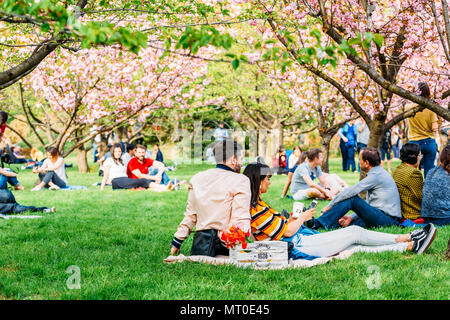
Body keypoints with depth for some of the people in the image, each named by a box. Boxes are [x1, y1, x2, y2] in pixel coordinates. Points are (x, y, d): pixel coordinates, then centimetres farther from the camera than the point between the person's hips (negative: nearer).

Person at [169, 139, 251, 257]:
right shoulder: (240, 181, -3)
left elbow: (190, 215, 17)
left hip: (201, 241, 5)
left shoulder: (197, 178, 14)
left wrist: (177, 241, 24)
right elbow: (241, 220, -11)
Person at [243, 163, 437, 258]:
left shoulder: (257, 205, 13)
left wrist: (291, 220, 7)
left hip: (301, 241, 10)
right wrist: (302, 218, -3)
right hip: (300, 246, -10)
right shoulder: (256, 210, -20)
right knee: (355, 233, -4)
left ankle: (411, 245, 6)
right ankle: (407, 239, 8)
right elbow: (287, 232, -18)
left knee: (357, 247, 6)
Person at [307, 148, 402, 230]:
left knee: (352, 198, -18)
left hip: (389, 220, -10)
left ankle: (318, 224, -22)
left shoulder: (376, 175, -12)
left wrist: (329, 206, -8)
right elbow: (367, 206, 20)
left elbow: (350, 192, -15)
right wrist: (352, 217, 9)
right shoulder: (378, 172, 20)